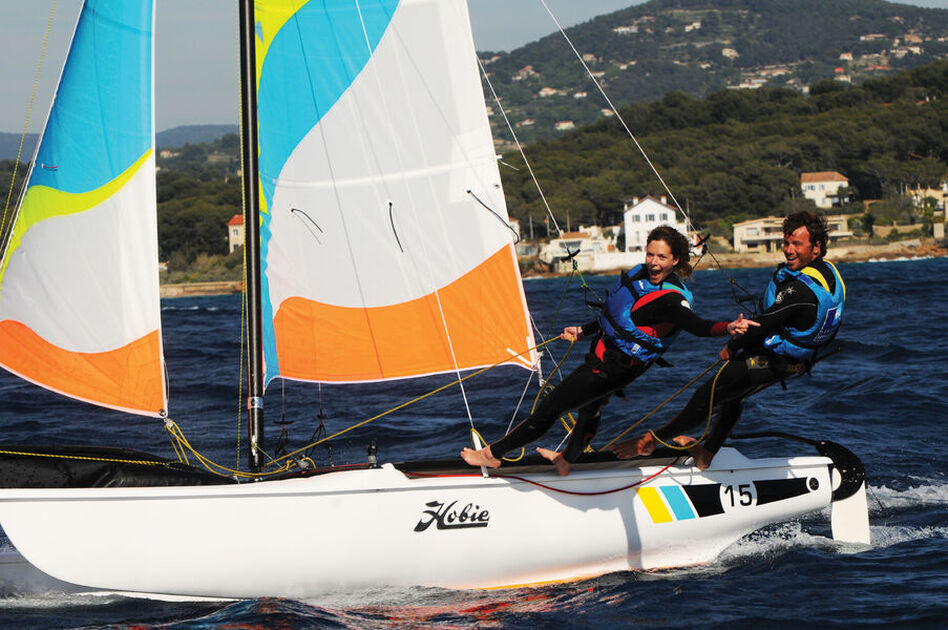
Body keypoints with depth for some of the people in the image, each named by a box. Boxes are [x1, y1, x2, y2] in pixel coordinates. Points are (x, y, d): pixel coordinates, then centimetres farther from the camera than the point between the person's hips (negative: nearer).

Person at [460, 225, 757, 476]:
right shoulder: (642, 273, -2)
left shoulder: (671, 299, -28)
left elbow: (697, 325, -43)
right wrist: (583, 331, 22)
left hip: (612, 368, -9)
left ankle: (492, 454, 14)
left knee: (548, 409, 0)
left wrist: (728, 327, -63)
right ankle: (566, 460, 59)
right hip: (603, 351, 9)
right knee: (590, 406, 33)